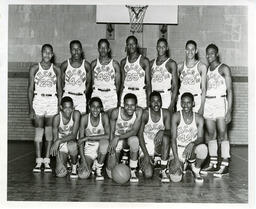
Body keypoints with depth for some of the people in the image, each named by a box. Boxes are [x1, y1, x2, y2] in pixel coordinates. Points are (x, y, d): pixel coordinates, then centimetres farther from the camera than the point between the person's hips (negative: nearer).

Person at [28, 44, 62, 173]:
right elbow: (30, 89, 2)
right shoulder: (34, 68, 3)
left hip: (52, 101, 1)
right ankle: (38, 161, 5)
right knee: (38, 131, -2)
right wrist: (31, 108, -4)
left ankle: (47, 161, 7)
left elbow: (59, 90, 8)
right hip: (38, 100, -1)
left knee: (49, 131, 0)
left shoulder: (56, 70, 6)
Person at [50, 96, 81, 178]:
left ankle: (74, 168, -10)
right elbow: (55, 138, -12)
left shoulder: (76, 114, -18)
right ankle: (64, 161, 21)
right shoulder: (57, 118, -16)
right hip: (61, 147, 1)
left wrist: (59, 141, -34)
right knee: (60, 174, -16)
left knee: (72, 145, -40)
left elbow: (74, 135, -21)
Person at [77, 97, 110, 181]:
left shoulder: (104, 116, -14)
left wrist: (88, 137, -26)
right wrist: (83, 160, -20)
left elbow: (108, 135, -27)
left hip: (100, 148, 0)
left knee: (104, 142, -37)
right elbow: (80, 140, -12)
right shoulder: (85, 118, -13)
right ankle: (92, 164, 16)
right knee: (83, 175, -22)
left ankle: (99, 169, -11)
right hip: (89, 149, 0)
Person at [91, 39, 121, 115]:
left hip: (111, 94, -1)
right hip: (97, 93, 1)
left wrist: (115, 93, -4)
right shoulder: (94, 64, 10)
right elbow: (92, 82, 11)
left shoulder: (114, 64, 6)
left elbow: (117, 83, 6)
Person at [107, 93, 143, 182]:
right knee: (111, 173, -9)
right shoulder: (116, 112, -20)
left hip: (130, 138, 0)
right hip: (116, 140, 0)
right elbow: (111, 132, -11)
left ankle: (132, 172, -21)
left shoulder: (138, 111, -20)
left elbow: (134, 131, -22)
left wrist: (118, 138, -33)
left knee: (134, 140, -40)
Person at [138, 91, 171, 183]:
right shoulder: (145, 113, -13)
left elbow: (169, 131, -12)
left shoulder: (166, 113, -6)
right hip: (146, 148, -2)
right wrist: (146, 154, -18)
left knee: (165, 137, -33)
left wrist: (162, 132, -37)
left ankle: (163, 171, -22)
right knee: (148, 174, -21)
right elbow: (140, 135, -12)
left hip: (159, 147, 2)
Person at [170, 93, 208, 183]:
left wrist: (192, 144, -37)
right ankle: (183, 164, 18)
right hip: (178, 149, -1)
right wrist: (176, 160, -24)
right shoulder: (176, 116, -11)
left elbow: (200, 138, -13)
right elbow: (173, 139, -15)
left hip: (192, 149, 1)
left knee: (203, 148, -35)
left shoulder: (199, 118, -6)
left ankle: (196, 170, -3)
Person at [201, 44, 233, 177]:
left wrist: (229, 110, -13)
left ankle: (225, 166, -5)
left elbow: (229, 91, -5)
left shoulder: (224, 68, 0)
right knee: (211, 135, 6)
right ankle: (213, 164, 12)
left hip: (220, 102, -5)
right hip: (208, 102, 5)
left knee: (222, 135, -8)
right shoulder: (206, 69, 17)